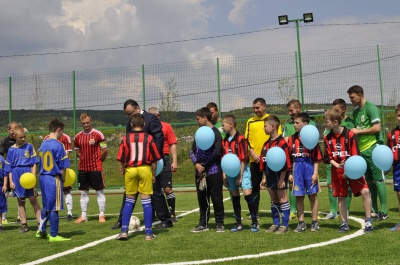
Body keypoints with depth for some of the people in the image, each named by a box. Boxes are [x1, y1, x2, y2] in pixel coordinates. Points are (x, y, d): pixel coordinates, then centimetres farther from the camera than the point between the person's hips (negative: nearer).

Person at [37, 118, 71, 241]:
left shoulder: (43, 144, 10)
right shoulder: (58, 145, -12)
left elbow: (41, 164, 14)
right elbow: (62, 167, -12)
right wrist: (63, 179, 3)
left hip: (43, 178, 8)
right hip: (54, 179, -8)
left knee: (46, 206, 20)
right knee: (54, 208, 0)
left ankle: (41, 231, 27)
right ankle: (53, 235, 5)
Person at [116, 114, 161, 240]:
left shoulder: (126, 138, 0)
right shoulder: (149, 138, -2)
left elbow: (122, 159, 2)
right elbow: (154, 158, 0)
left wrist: (124, 169, 21)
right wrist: (153, 174, 9)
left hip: (130, 169, 1)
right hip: (145, 169, -1)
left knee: (129, 200, 13)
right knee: (146, 200, 4)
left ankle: (124, 230, 9)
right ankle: (148, 232, 6)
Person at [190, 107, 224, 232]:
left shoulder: (215, 133, -7)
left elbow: (216, 152, -14)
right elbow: (192, 151, 11)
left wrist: (204, 165, -10)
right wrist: (196, 164, -6)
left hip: (213, 171, -6)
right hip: (200, 172, 6)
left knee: (216, 198, 1)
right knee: (202, 198, 11)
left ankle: (219, 223, 12)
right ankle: (203, 224, 20)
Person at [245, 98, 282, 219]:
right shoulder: (250, 122, 9)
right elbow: (247, 139, 7)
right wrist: (253, 154, -6)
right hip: (255, 159, 3)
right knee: (255, 187, 8)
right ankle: (254, 212, 16)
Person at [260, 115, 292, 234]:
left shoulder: (282, 143, -14)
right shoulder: (266, 144, 11)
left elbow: (285, 163, -17)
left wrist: (282, 179, -18)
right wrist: (264, 177, 13)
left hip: (279, 176, -8)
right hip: (270, 176, 8)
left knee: (282, 199, 0)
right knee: (273, 200, 14)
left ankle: (285, 225, 6)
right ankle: (276, 223, 23)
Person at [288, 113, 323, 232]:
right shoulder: (292, 139, 7)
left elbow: (317, 157, -5)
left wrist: (315, 173, -9)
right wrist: (290, 173, 5)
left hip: (309, 168, -4)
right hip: (297, 169, 4)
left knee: (312, 195, 5)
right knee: (299, 196, 7)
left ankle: (315, 222, 16)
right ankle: (301, 223, 17)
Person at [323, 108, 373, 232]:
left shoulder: (350, 134, -9)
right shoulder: (328, 138, 2)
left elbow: (355, 156, -9)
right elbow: (328, 157, 1)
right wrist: (337, 165, -18)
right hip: (338, 171, 4)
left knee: (365, 191, -14)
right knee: (341, 197, 6)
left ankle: (368, 221, -3)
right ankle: (344, 223, 18)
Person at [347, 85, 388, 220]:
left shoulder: (371, 108, -7)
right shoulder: (355, 111, 17)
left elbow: (377, 128, -15)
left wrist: (359, 131, -10)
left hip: (373, 148, -8)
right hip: (362, 150, 8)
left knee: (378, 180, -4)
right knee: (369, 182, 10)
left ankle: (384, 212, 0)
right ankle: (375, 211, 17)